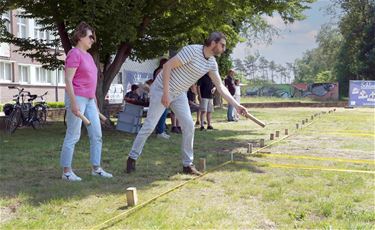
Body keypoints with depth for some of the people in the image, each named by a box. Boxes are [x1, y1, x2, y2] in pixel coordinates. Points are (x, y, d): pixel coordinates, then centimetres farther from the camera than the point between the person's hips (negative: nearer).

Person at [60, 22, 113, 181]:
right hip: (77, 98, -9)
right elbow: (68, 80, -17)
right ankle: (66, 171, 6)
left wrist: (95, 102, 19)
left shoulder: (88, 55, 16)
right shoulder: (74, 54, -11)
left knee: (97, 134, 8)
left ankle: (96, 168, 16)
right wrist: (73, 103, -22)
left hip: (89, 100, 9)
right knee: (73, 136, -3)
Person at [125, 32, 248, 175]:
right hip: (162, 89, -7)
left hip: (179, 94, 7)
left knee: (189, 125, -5)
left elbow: (220, 87, 4)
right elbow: (167, 66, -25)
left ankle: (187, 165, 5)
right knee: (149, 125, -4)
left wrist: (236, 105, -3)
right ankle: (132, 157, 13)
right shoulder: (192, 50, -24)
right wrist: (166, 93, -27)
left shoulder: (212, 63, -1)